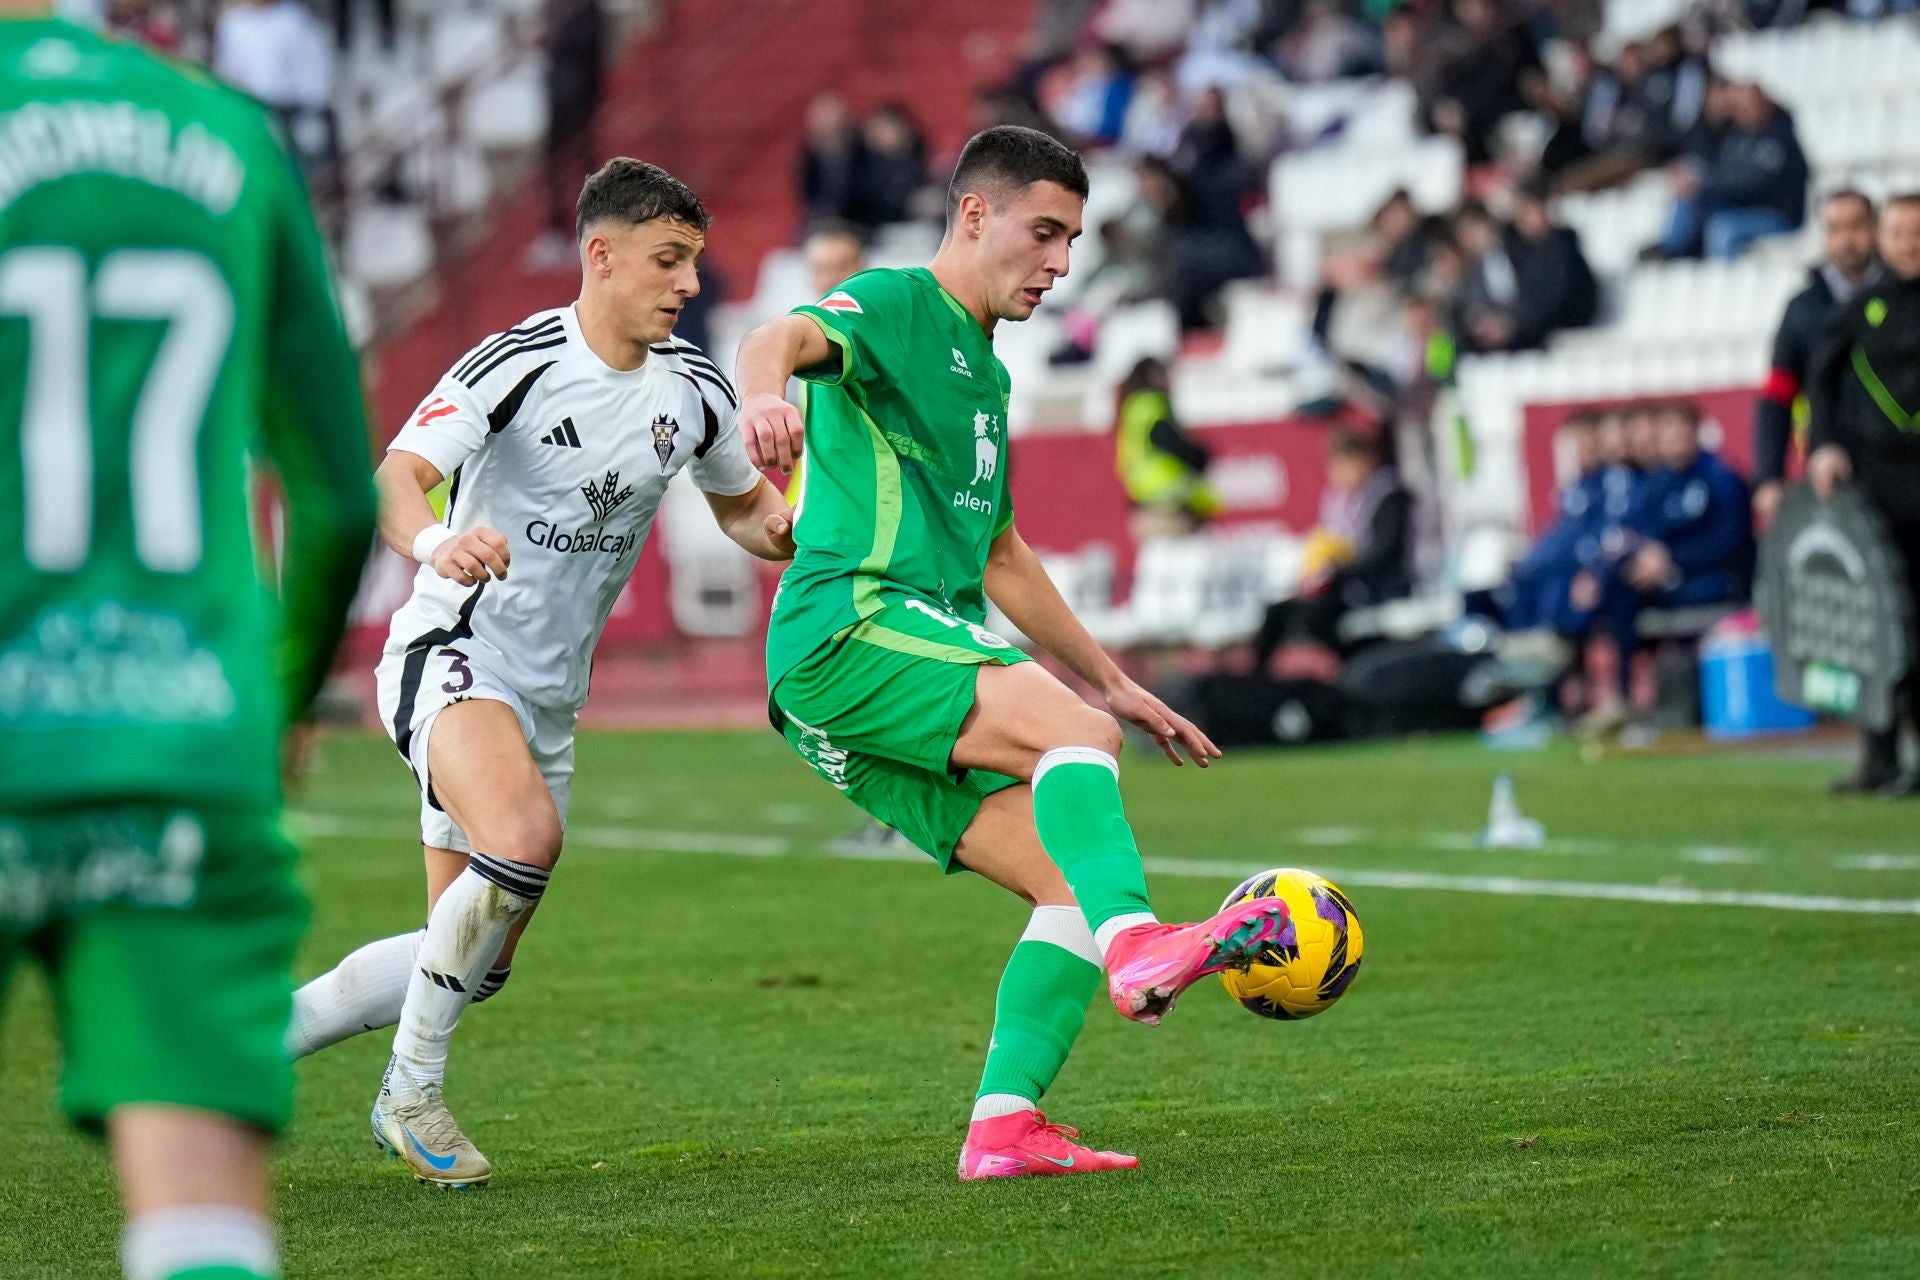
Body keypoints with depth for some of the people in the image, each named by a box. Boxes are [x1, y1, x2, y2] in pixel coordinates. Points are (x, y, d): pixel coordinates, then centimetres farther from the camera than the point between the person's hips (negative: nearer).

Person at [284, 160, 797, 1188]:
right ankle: (412, 1092, -17)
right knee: (525, 840, -35)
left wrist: (789, 531, -2)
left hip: (549, 694, 7)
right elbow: (394, 480, -26)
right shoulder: (518, 363, -15)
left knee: (477, 964, 9)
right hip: (453, 651, -7)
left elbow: (746, 505, 21)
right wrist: (436, 543, -48)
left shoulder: (692, 392, 3)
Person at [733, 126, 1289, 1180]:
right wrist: (762, 393, -49)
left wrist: (1115, 682, 34)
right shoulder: (895, 306, 0)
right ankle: (1139, 943, -49)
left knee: (1076, 884, -2)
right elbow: (787, 336, -24)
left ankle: (1005, 1123, -9)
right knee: (1074, 731, -30)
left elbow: (999, 557, 37)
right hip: (848, 628, -9)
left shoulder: (985, 373, 28)